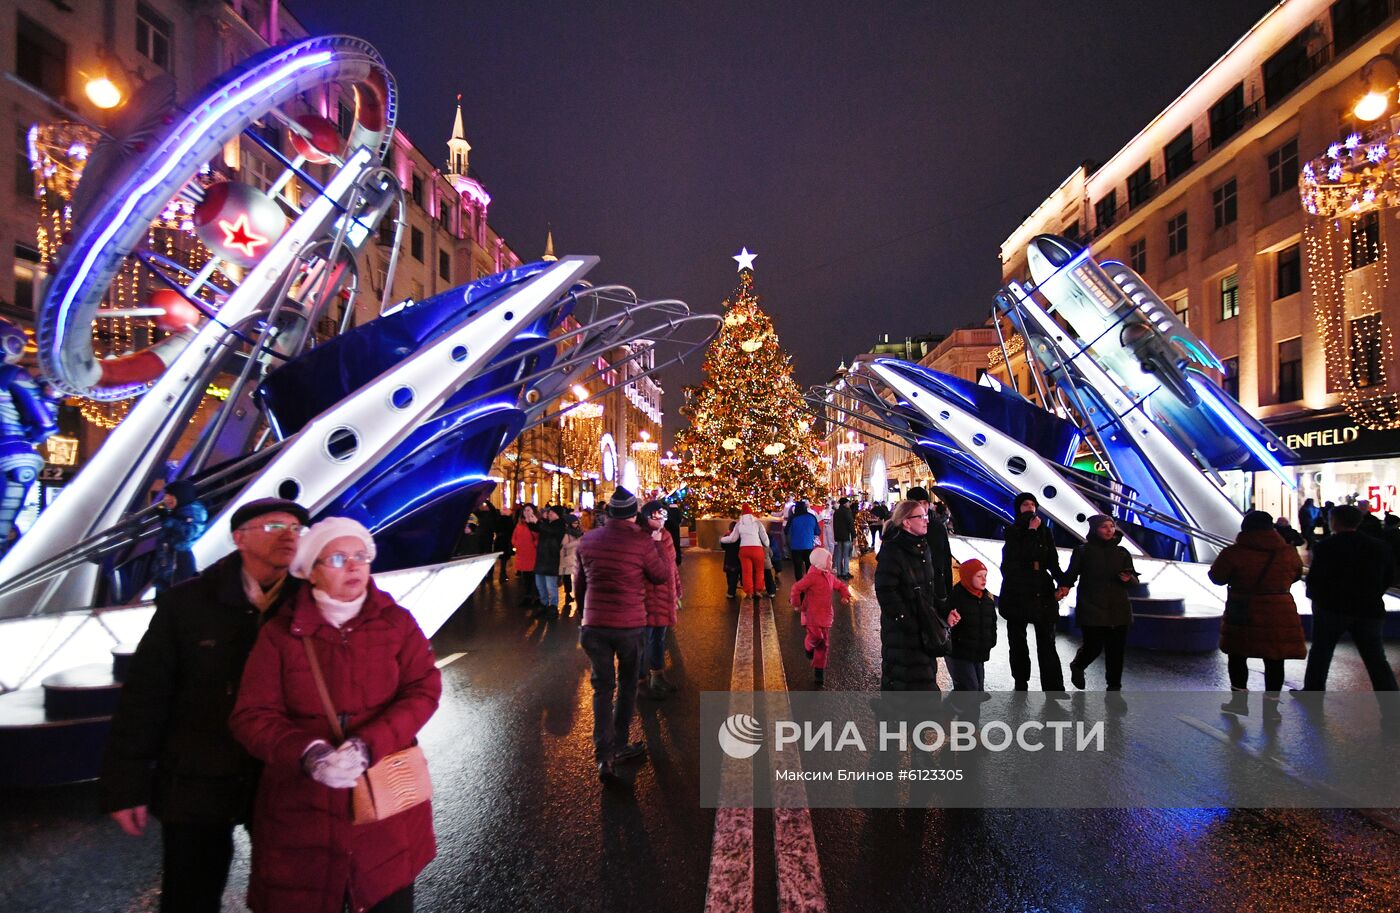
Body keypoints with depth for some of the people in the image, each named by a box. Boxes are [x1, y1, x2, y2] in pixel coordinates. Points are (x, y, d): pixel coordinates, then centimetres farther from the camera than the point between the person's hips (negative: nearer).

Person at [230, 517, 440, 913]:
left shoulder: (396, 622, 1)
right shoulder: (280, 635, -1)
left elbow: (424, 690, -7)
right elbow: (252, 717, -6)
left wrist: (370, 744, -22)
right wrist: (306, 752, -24)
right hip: (303, 809, 0)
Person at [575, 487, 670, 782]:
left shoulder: (588, 540, 0)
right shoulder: (641, 540, -14)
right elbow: (661, 575, -1)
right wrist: (670, 563, 18)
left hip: (594, 624, 3)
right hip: (630, 625, -3)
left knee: (602, 687, 10)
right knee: (628, 685, 17)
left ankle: (603, 755, 1)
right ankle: (619, 746, 25)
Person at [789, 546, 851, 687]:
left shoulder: (830, 576, 10)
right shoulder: (812, 576, -15)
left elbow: (841, 586, 24)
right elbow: (796, 588, -20)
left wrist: (845, 596, 5)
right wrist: (796, 604, -14)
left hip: (825, 616, 7)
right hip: (811, 614, -7)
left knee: (823, 644, 7)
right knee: (816, 636, -23)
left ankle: (819, 674, 17)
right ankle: (809, 647, 14)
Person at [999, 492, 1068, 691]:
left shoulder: (1045, 532, 10)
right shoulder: (1012, 532, 3)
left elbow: (1053, 562, 3)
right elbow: (1020, 555, -14)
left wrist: (1062, 583, -12)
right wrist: (1031, 531, -13)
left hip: (1043, 592, 1)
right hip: (1017, 593, -1)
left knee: (1047, 644, -5)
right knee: (1017, 642, 7)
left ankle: (1054, 690, -7)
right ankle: (1021, 684, 18)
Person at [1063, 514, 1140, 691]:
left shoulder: (1122, 552, 12)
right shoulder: (1083, 551, 2)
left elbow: (1134, 580, 13)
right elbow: (1070, 575, 0)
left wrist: (1128, 579, -10)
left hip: (1118, 609, 4)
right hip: (1091, 608, -3)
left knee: (1116, 649, 1)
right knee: (1094, 646, -7)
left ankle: (1114, 686, 16)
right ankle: (1077, 666, 26)